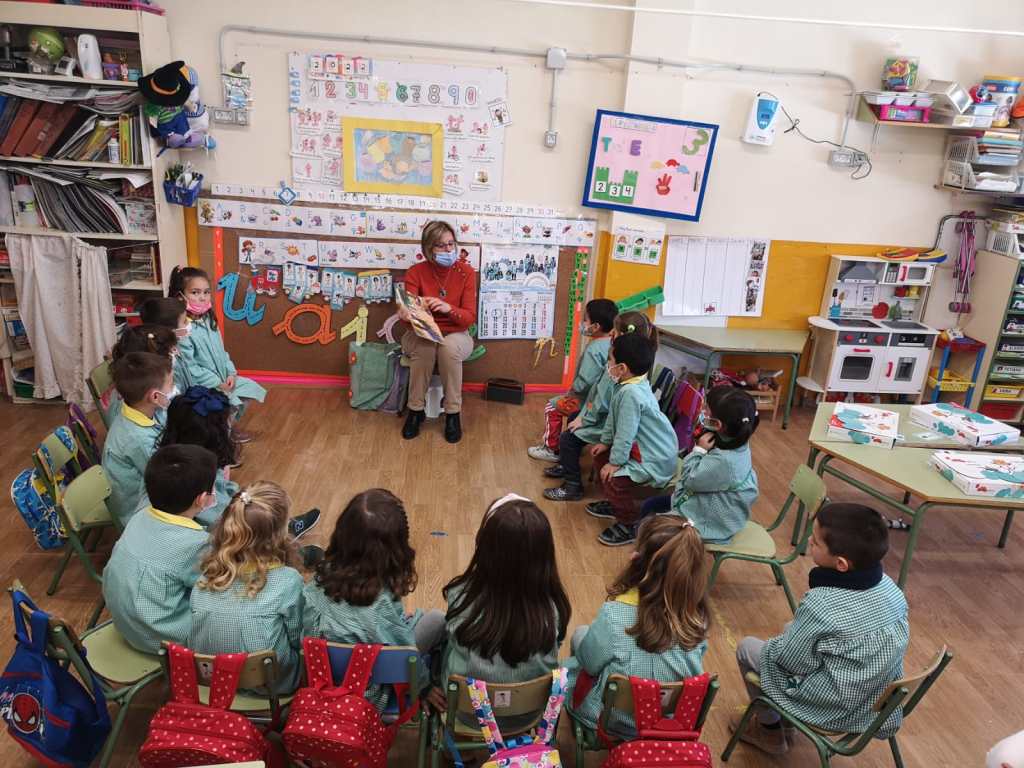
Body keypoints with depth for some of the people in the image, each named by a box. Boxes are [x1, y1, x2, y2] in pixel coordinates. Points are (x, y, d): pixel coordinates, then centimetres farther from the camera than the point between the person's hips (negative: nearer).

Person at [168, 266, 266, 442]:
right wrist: (216, 383, -20)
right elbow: (190, 368, -22)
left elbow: (221, 351, 10)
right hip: (200, 386, -8)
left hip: (222, 378, 9)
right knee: (230, 402, -21)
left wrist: (231, 373, -3)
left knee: (250, 388, 7)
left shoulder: (208, 321, 4)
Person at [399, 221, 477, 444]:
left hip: (456, 335, 0)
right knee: (423, 347, -35)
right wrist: (406, 315, -43)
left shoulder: (466, 272, -7)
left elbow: (470, 317, -12)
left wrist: (448, 308, -33)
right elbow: (409, 311, -18)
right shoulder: (415, 273, -8)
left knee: (449, 346, -35)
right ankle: (416, 410, -15)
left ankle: (453, 413, -20)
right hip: (420, 334, 0)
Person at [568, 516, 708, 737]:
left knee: (579, 633, 22)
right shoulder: (697, 618, -20)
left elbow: (589, 663, -15)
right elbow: (694, 670, -3)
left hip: (615, 722, -3)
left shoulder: (614, 615, -32)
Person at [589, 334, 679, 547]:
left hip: (655, 460, -11)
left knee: (614, 479, -25)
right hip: (640, 447, 11)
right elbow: (613, 418, 13)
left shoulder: (631, 393, -30)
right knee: (600, 456, 18)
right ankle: (615, 504, 36)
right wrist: (605, 442, 14)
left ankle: (630, 524, 0)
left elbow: (625, 433, -26)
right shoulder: (627, 386, 1)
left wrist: (615, 463, -18)